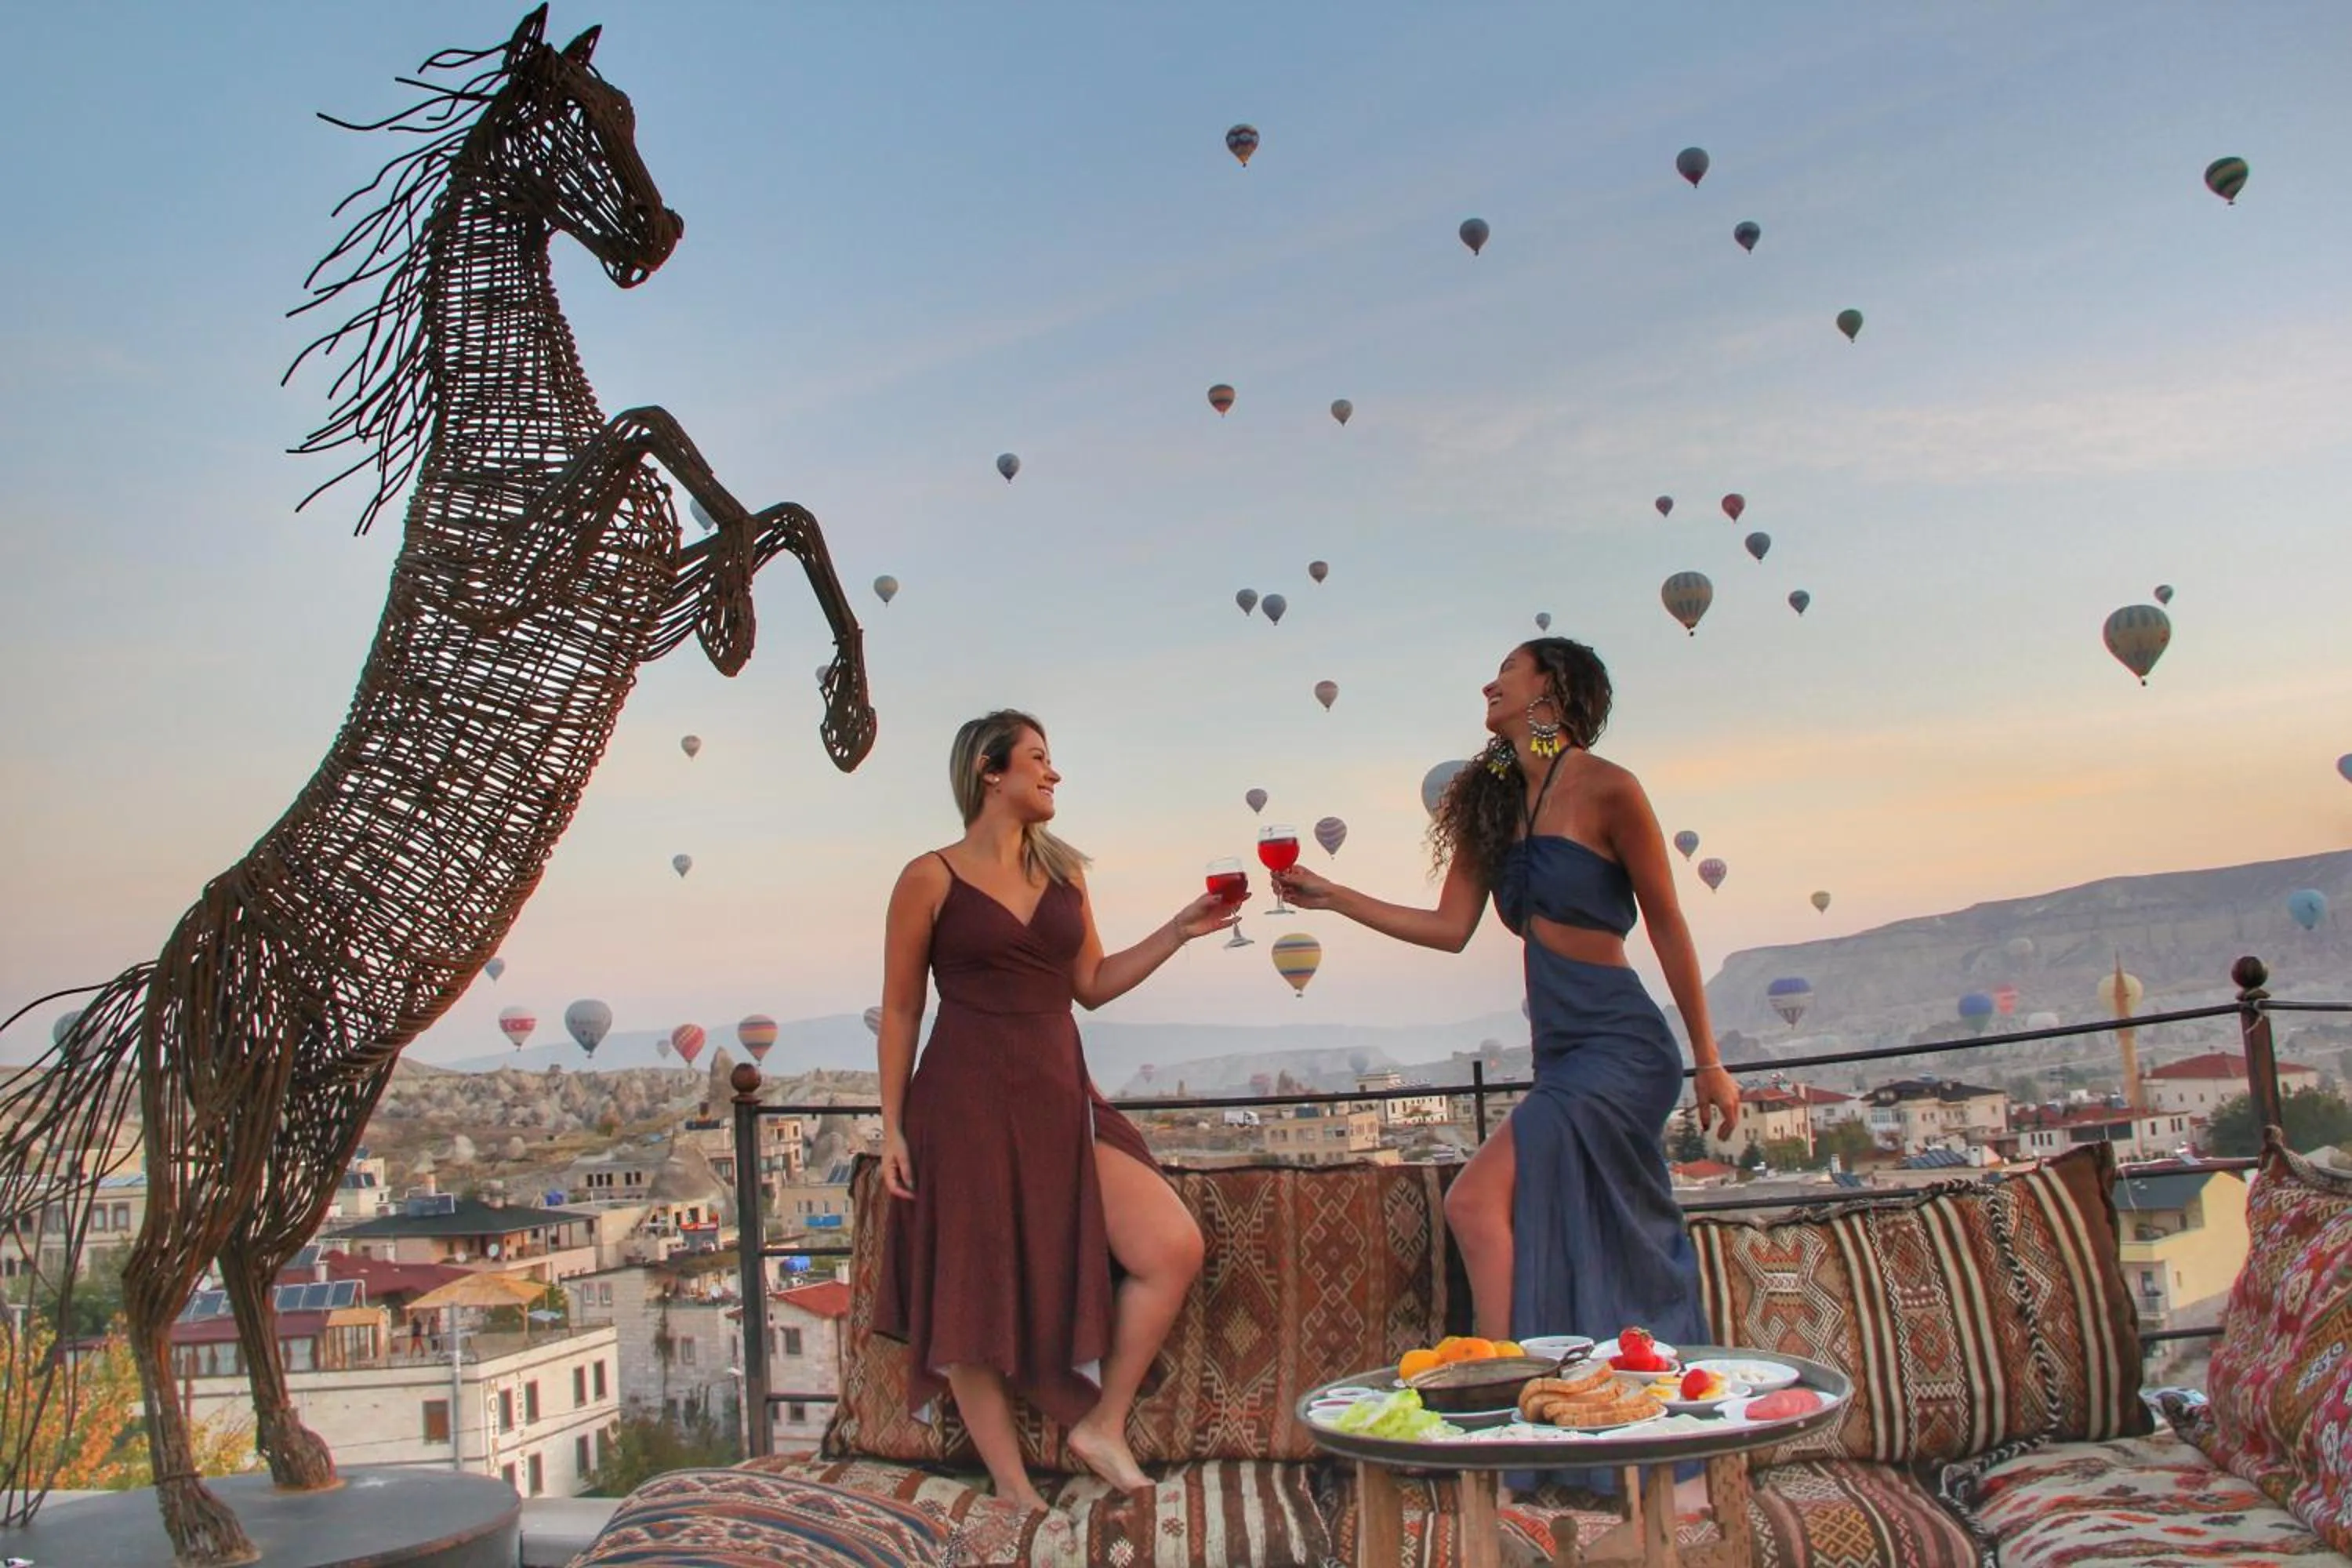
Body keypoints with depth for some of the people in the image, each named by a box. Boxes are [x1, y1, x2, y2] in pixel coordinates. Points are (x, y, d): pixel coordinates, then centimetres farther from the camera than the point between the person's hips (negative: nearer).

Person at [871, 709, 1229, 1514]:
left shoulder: (1063, 872, 12)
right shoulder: (931, 879, -3)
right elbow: (900, 1009, 1)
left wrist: (1178, 931, 8)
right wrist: (893, 1126, -2)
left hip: (1061, 1097, 5)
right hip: (968, 1104, -5)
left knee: (1174, 1248, -6)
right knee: (974, 1297, 1)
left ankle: (1102, 1425, 9)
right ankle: (1012, 1485, 18)